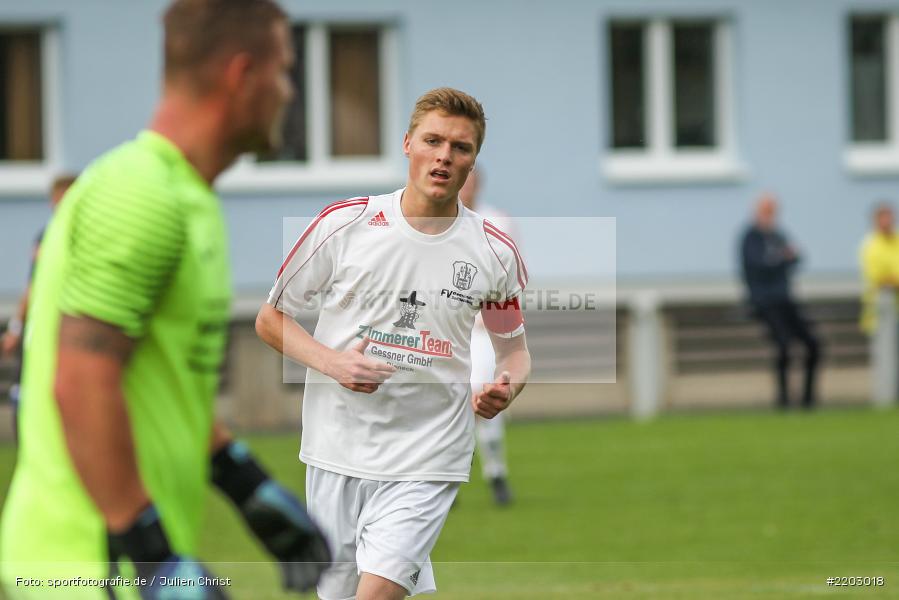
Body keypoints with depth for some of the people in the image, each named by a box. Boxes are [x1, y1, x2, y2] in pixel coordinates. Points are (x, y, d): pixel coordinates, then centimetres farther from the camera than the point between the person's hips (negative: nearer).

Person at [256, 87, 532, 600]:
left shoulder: (496, 253, 1)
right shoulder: (344, 223, -2)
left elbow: (515, 348, 14)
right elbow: (272, 319, 6)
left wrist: (505, 390, -9)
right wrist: (331, 362, -12)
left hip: (427, 462, -1)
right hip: (337, 451, 1)